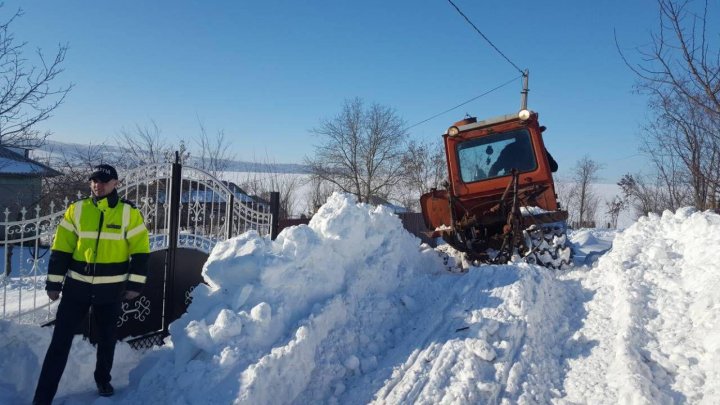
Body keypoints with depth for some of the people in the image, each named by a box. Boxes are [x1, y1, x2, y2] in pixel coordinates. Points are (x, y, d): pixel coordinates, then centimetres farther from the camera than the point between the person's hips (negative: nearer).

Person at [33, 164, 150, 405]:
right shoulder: (76, 210, 0)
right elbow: (61, 249, 3)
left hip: (111, 289, -1)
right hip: (77, 285, 1)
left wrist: (135, 284, -6)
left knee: (106, 338, 15)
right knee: (61, 340, 1)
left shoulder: (129, 213, -5)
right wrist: (54, 282, 1)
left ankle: (103, 380, 37)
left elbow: (140, 251, -2)